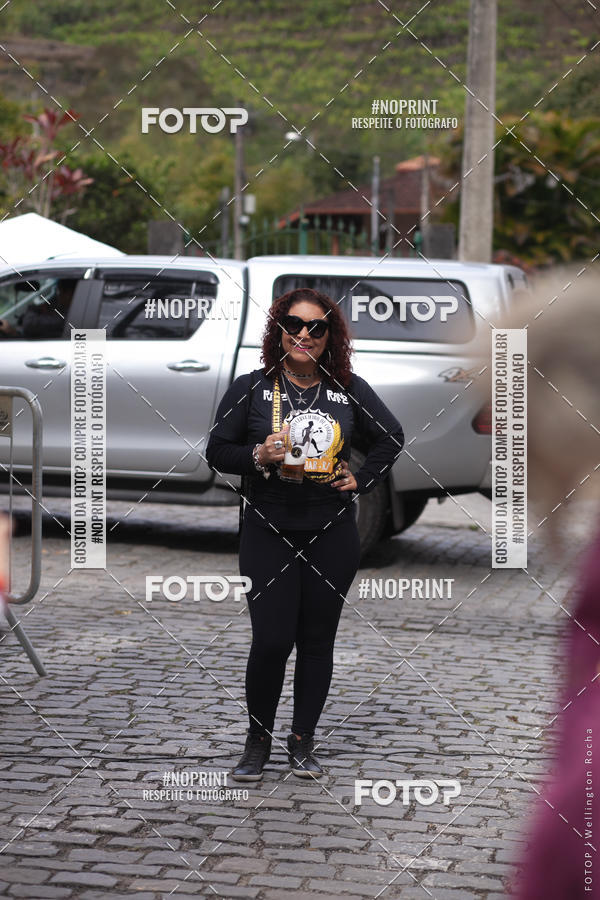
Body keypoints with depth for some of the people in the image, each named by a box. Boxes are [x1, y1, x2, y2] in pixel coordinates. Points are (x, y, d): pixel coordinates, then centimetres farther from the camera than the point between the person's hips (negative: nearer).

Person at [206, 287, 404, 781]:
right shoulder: (251, 388, 2)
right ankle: (258, 740, 11)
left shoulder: (349, 389, 6)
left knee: (318, 640, 7)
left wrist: (361, 479, 6)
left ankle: (303, 741, 20)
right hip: (269, 532, -2)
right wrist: (258, 456, -15)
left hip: (333, 533, 2)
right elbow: (217, 451, 3)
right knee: (271, 639, -8)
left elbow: (391, 437, 19)